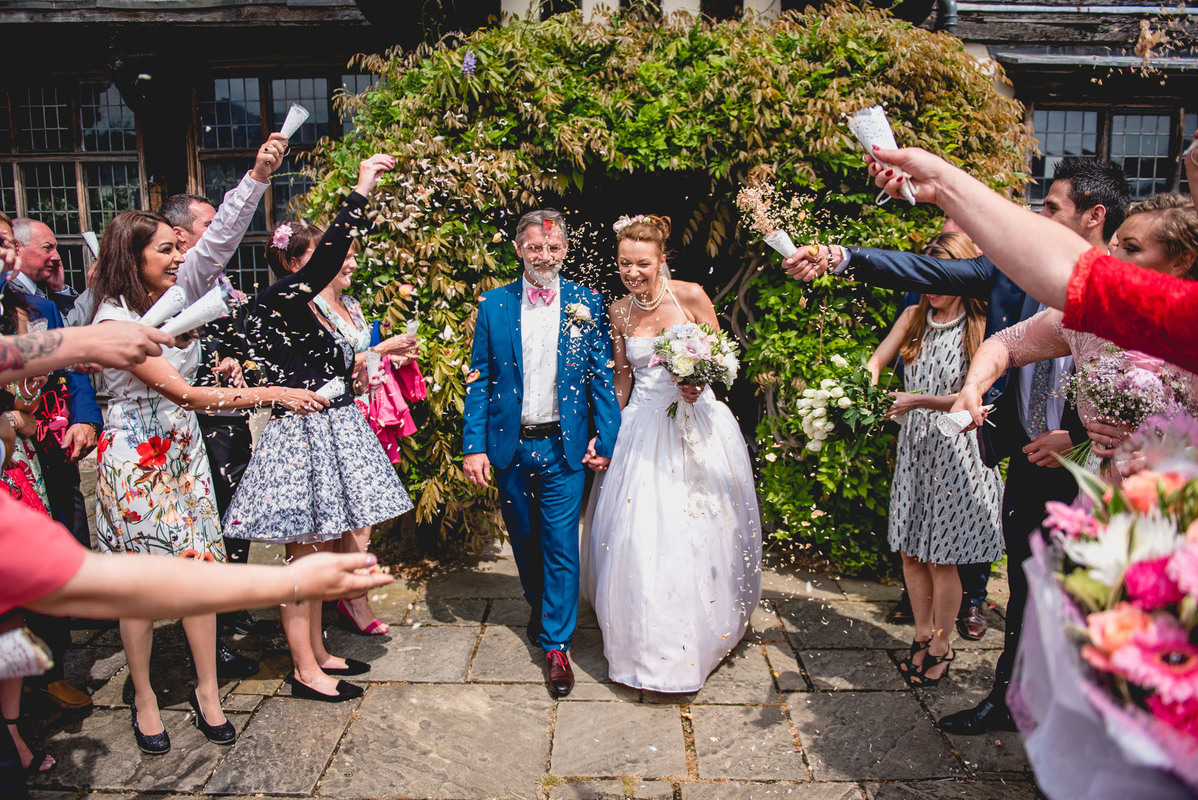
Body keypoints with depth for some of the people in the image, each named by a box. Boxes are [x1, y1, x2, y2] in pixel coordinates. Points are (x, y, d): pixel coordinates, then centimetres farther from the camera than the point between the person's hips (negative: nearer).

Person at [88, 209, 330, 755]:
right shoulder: (114, 320, -18)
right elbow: (184, 394, -24)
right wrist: (271, 394, -27)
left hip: (183, 448, 6)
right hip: (134, 458, -6)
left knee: (201, 567, 6)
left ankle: (207, 689, 19)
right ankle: (144, 697, 24)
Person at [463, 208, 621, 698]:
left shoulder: (586, 304, 0)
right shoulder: (493, 305, 2)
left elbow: (602, 377, 0)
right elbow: (479, 380, 1)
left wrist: (606, 438, -7)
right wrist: (474, 446, -6)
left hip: (565, 448, -2)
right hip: (510, 446, 2)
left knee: (561, 546, 0)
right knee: (524, 539, 18)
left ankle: (557, 646, 13)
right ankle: (539, 609, 43)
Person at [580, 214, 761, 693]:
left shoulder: (690, 295, -7)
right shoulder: (618, 312, 2)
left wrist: (700, 382, -19)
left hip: (697, 423, -2)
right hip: (642, 428, 2)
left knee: (700, 532, 6)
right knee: (640, 534, 1)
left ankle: (703, 631, 30)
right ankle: (650, 641, 21)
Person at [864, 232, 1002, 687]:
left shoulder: (979, 327, -8)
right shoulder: (914, 316, 7)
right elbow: (877, 360, 5)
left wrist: (921, 401, -23)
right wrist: (868, 381, -16)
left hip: (956, 450, -5)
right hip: (913, 446, 5)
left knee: (942, 557, 4)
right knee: (911, 551, 11)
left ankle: (942, 646, 22)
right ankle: (922, 635, 30)